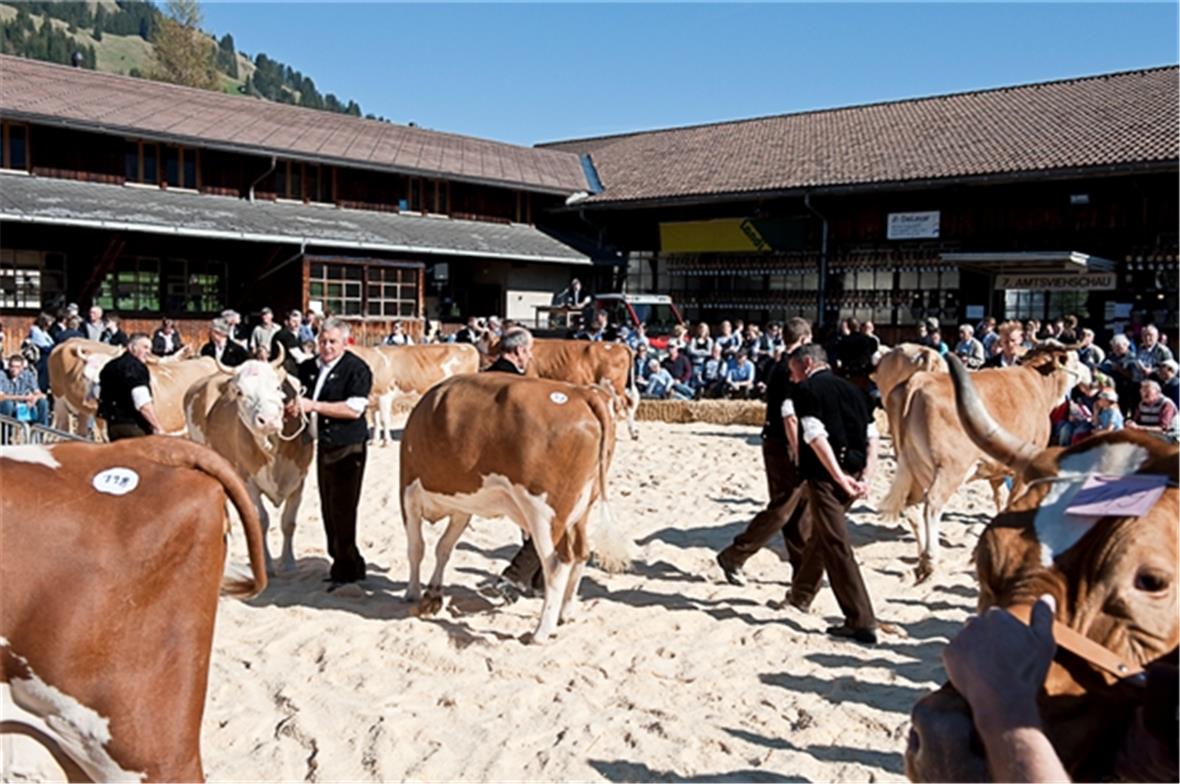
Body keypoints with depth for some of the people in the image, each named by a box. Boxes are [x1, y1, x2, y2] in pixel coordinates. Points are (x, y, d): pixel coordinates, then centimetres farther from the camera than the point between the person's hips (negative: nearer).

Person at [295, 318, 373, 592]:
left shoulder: (356, 369, -10)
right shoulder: (308, 368, 10)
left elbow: (354, 409, -20)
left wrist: (313, 405, -20)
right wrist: (293, 404, 1)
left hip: (349, 448, -7)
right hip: (323, 446, 8)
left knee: (343, 511, -5)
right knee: (329, 510, 13)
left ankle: (346, 572, 4)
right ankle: (341, 564, 26)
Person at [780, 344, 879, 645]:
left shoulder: (806, 389, -3)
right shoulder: (851, 389, 16)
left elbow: (816, 435, -16)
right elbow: (872, 437, 7)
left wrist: (838, 476, -18)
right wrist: (866, 477, 0)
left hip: (824, 474, -8)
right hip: (853, 471, 8)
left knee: (837, 545, -6)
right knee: (820, 533, 23)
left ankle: (861, 622, -8)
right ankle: (801, 594, 41)